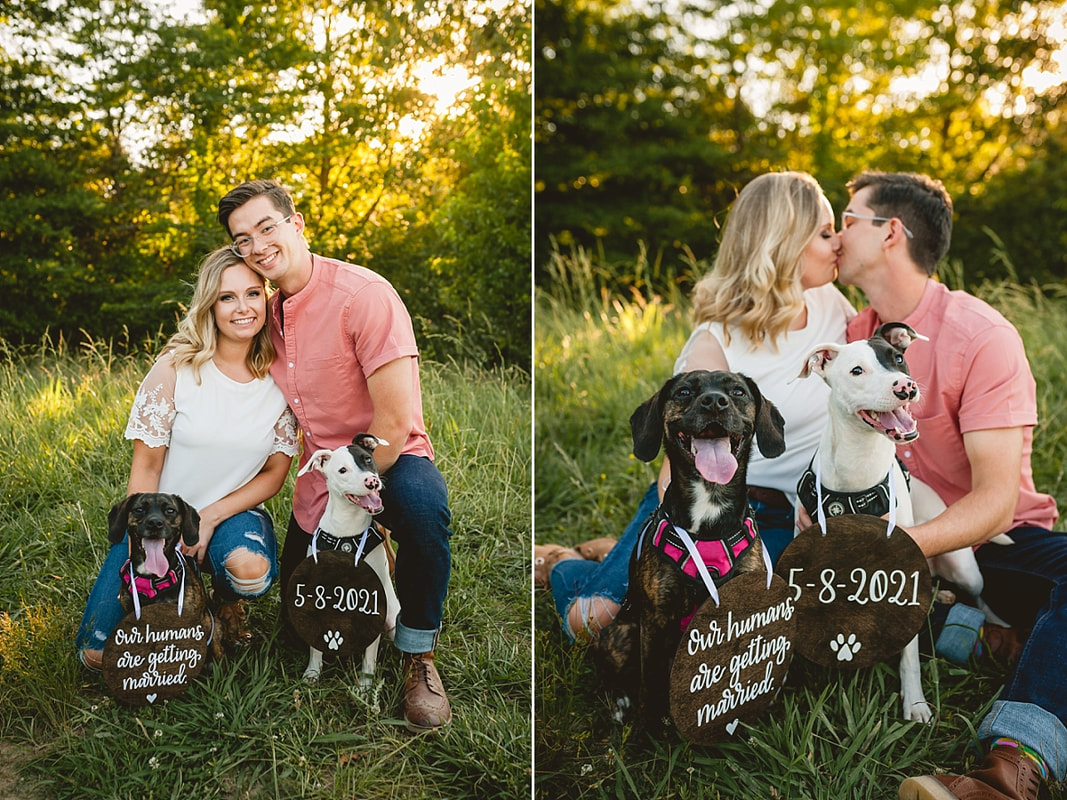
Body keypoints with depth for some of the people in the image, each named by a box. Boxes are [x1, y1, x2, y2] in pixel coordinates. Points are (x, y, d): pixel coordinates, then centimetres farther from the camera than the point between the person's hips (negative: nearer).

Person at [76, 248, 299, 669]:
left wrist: (210, 518, -15)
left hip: (233, 510, 1)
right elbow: (146, 465, -9)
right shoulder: (176, 368, -13)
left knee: (251, 569, -36)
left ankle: (225, 600, 3)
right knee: (99, 654, -11)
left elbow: (275, 473, -3)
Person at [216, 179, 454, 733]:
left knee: (421, 503, -41)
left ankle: (418, 657, -20)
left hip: (389, 461, -7)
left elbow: (394, 423, -24)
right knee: (300, 621, 13)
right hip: (320, 482, 7)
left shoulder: (363, 294, -21)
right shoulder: (270, 310, 4)